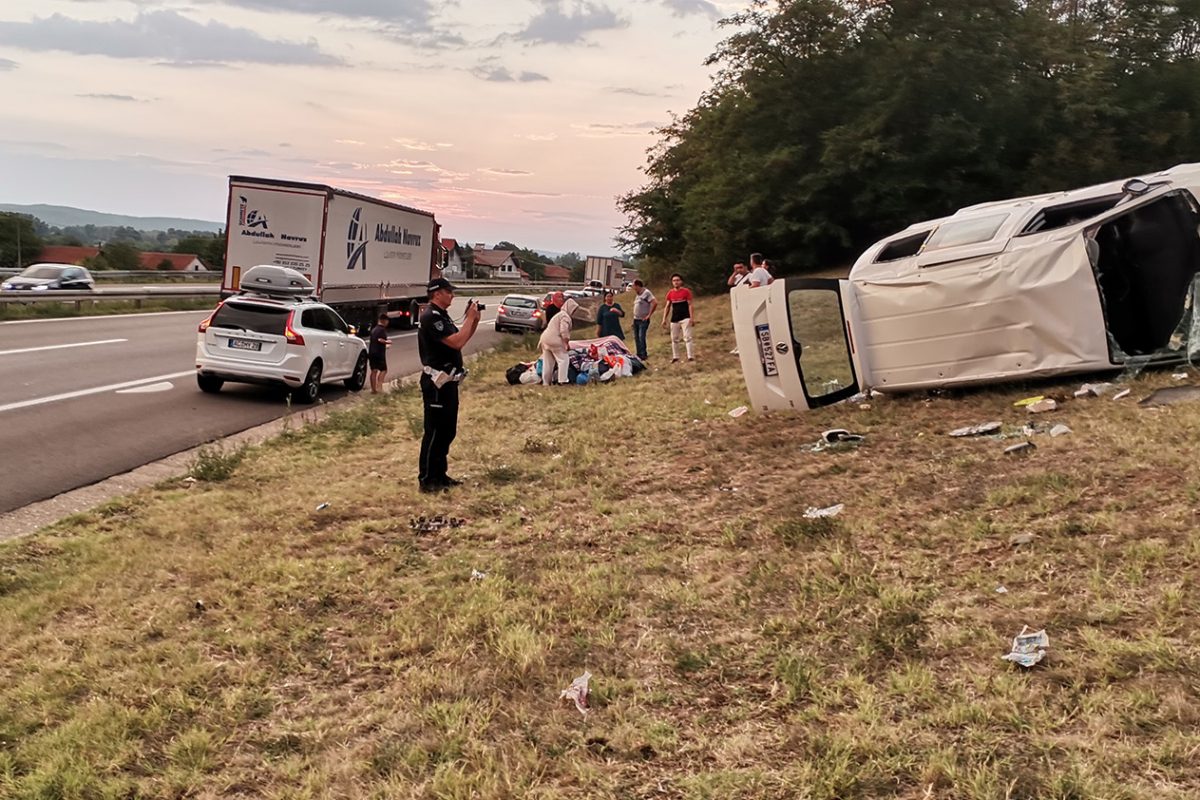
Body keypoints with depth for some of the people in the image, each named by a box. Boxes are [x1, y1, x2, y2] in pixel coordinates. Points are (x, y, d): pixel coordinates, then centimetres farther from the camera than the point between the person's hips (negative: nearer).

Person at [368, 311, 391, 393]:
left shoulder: (374, 329, 15)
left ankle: (373, 389, 8)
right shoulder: (382, 329, -11)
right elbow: (380, 340, -25)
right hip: (379, 353, -7)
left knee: (374, 371, 8)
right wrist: (387, 342, -7)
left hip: (371, 353, 7)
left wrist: (385, 345, 30)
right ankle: (379, 386, -11)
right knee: (383, 370, 2)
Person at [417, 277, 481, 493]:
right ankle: (427, 479, 1)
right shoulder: (431, 317, -17)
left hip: (448, 381, 10)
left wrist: (474, 320, 6)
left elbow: (460, 341, 19)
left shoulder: (442, 316, 15)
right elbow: (456, 342, -26)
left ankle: (439, 474, 23)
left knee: (447, 430, 14)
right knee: (434, 431, -5)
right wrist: (470, 317, -16)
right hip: (436, 383, -10)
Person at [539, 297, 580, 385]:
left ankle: (546, 382, 13)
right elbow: (564, 331, -17)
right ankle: (563, 380, -9)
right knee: (563, 360, -4)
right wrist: (567, 342, -10)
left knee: (548, 362, 11)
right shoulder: (565, 316, -6)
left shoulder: (560, 314, 26)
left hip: (545, 339, 10)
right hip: (555, 341, -10)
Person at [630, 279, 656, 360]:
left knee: (641, 337, -13)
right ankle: (638, 354, 16)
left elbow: (655, 303, -21)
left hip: (643, 320, -9)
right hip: (636, 319, 9)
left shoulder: (646, 293, -11)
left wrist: (649, 315, -18)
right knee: (636, 337, 9)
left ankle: (643, 355, -9)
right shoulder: (637, 294, 15)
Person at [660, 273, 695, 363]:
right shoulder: (670, 293, 7)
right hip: (674, 319, 5)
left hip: (685, 318, -5)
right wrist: (664, 319, 5)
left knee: (687, 337, -11)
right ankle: (675, 357, 17)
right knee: (674, 339, 8)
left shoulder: (686, 291, -4)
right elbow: (667, 307, 12)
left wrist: (692, 318, -12)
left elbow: (690, 305, -5)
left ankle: (690, 356, -12)